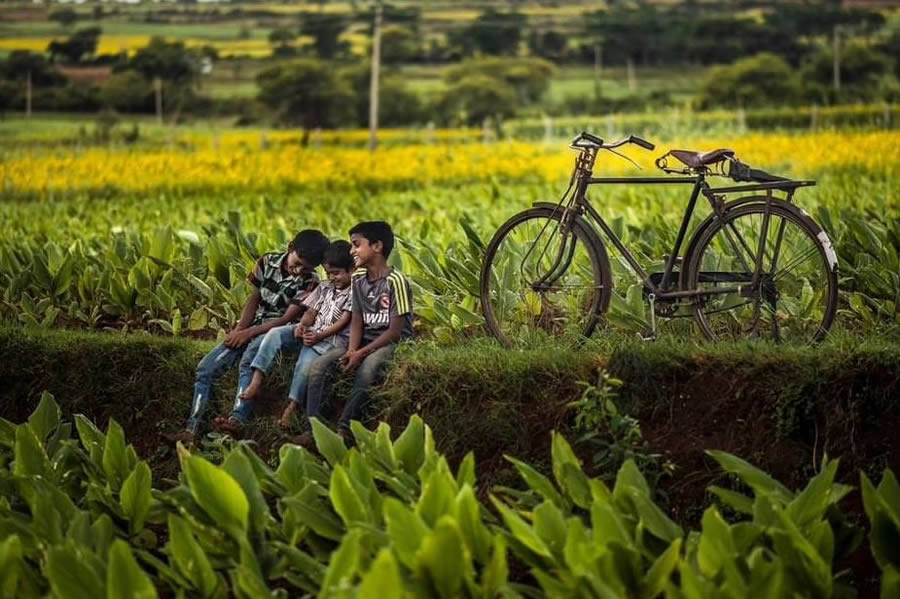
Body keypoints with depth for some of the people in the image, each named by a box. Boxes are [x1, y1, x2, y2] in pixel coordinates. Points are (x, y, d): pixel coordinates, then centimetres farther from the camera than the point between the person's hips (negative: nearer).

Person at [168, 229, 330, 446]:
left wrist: (248, 334, -18)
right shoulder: (268, 262, 2)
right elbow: (254, 300, 6)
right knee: (206, 368, -9)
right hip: (251, 327, 5)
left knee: (250, 357, -38)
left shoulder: (310, 282, -10)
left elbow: (287, 319, -13)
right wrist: (238, 330, -8)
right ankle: (191, 429, -15)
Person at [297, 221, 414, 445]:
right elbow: (357, 322, 6)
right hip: (366, 341, 7)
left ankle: (344, 430, -36)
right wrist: (351, 351, -14)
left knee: (367, 368, -38)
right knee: (319, 366, -15)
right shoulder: (358, 280, 8)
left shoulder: (395, 281, -14)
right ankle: (312, 429, -22)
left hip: (393, 343, -7)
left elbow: (395, 331, -17)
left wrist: (360, 354, -22)